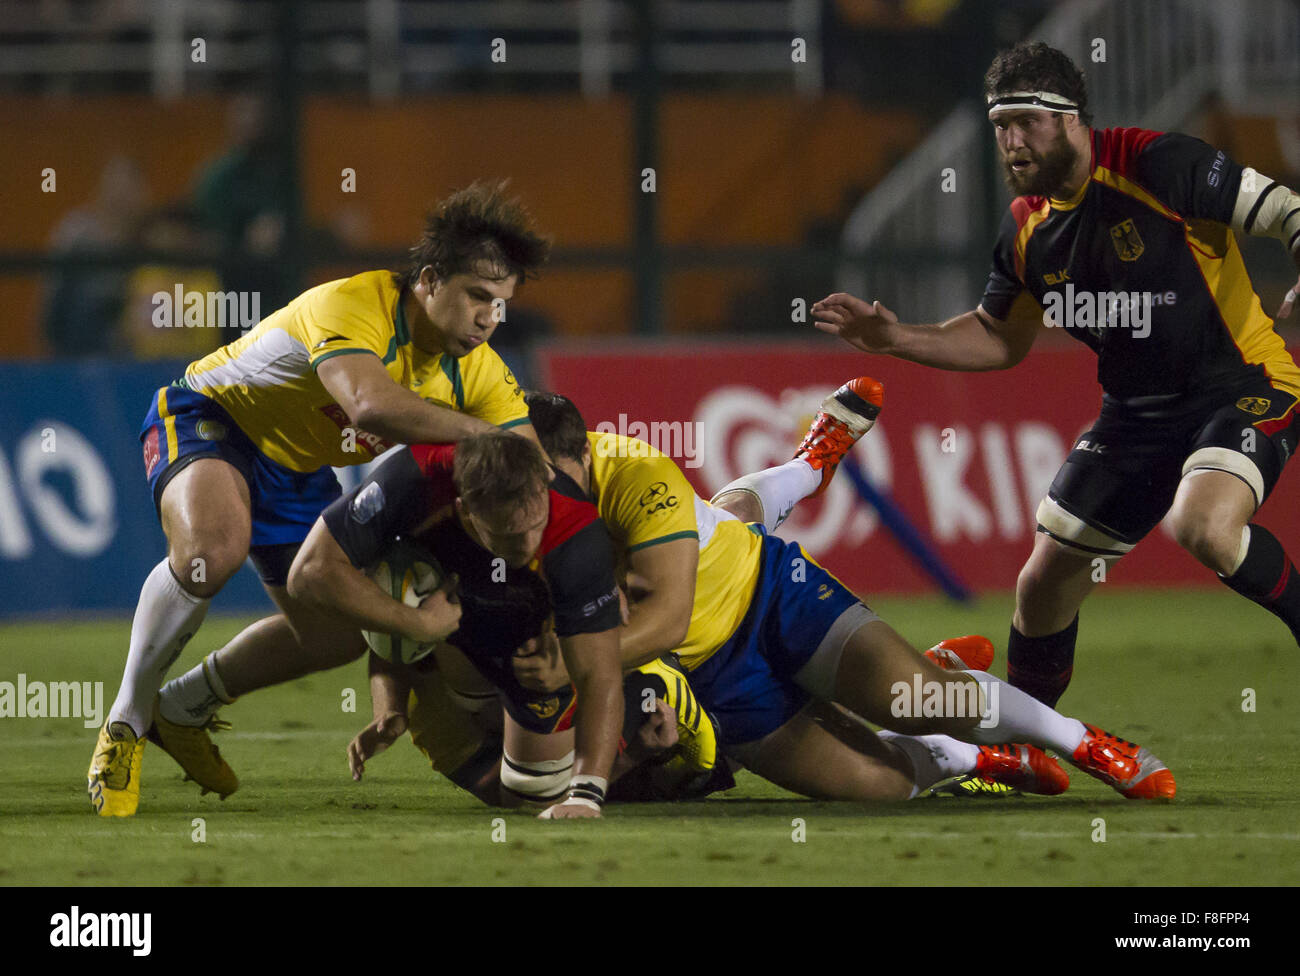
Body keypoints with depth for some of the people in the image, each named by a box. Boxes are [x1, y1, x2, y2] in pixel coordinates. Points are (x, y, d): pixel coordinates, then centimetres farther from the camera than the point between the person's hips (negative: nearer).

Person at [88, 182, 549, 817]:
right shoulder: (352, 307, -34)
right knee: (212, 548, -37)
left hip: (299, 473, 8)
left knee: (338, 636, 6)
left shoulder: (479, 372, -12)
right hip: (210, 417, -8)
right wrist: (482, 433, -43)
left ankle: (185, 709, 31)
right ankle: (126, 722, -17)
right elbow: (371, 405, -53)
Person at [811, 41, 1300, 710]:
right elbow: (1001, 340, 18)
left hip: (1243, 385, -7)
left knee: (1203, 525, -36)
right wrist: (895, 339, 5)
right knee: (1045, 582, 7)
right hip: (1136, 410, 7)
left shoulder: (1158, 164, -19)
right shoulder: (1027, 228, 2)